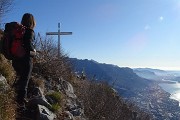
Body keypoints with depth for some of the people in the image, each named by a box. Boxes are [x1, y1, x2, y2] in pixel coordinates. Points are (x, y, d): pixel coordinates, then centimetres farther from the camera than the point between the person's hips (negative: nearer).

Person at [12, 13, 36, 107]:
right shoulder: (30, 31, -12)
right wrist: (33, 50, -8)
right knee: (25, 79, 6)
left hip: (16, 59, 7)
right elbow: (28, 44, -26)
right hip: (25, 59, -6)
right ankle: (21, 100, 11)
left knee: (21, 78, 24)